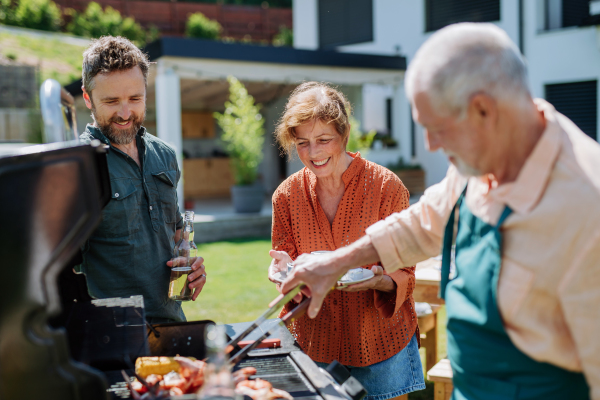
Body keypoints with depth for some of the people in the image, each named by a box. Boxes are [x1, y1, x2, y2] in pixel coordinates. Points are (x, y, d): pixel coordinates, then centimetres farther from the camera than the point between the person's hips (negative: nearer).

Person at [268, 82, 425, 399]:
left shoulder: (386, 187, -12)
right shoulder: (286, 195, -3)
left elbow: (404, 274, -8)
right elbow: (284, 259, 6)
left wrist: (382, 281, -30)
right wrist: (283, 268, -17)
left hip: (381, 343, -2)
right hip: (313, 343, 2)